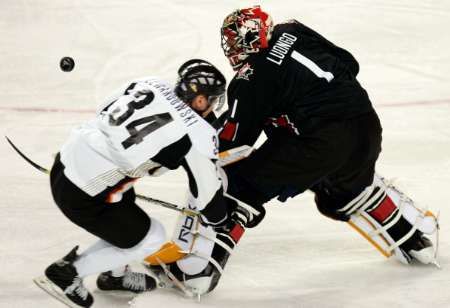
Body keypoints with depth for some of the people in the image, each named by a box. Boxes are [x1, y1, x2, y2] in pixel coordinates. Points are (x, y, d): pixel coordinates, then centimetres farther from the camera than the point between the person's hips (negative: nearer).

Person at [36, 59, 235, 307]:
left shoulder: (150, 84, 4)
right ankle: (66, 273, 12)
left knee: (126, 203, 31)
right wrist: (217, 218, 19)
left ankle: (114, 274, 42)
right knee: (151, 238, 13)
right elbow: (207, 187, -2)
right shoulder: (197, 134, -13)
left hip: (65, 160, 8)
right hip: (82, 196, -8)